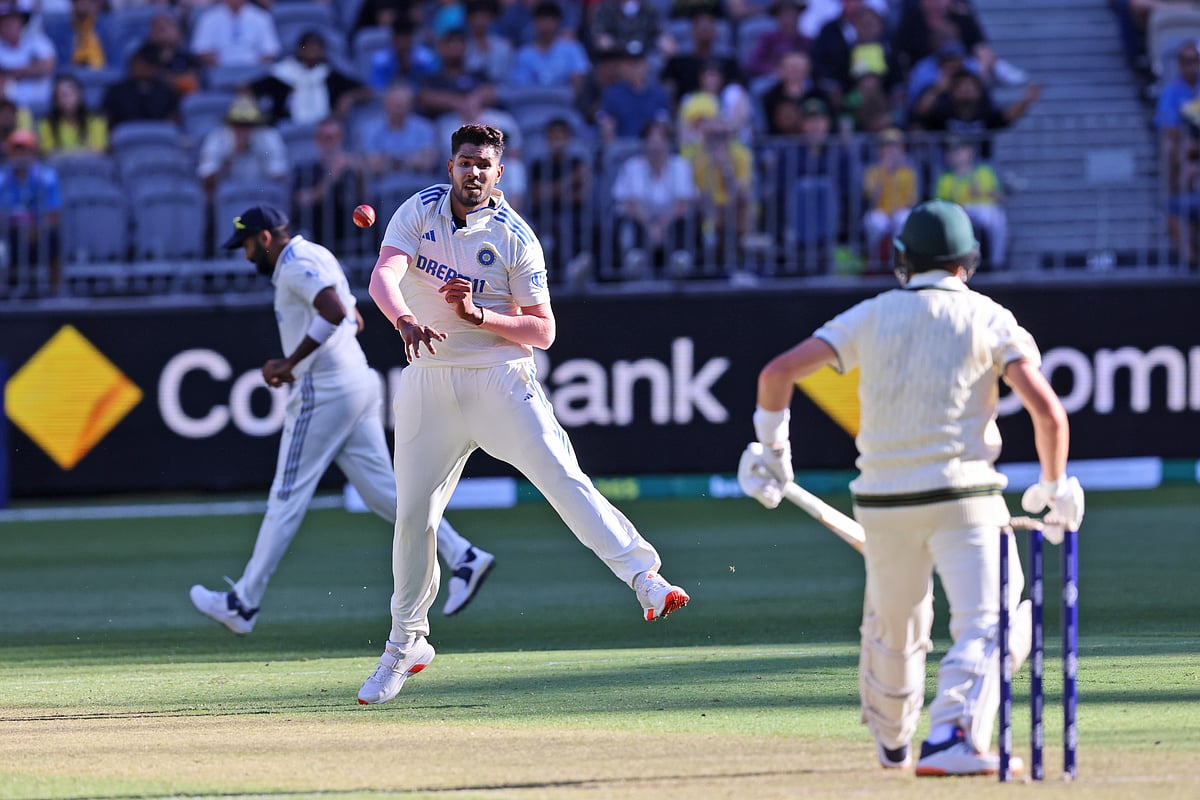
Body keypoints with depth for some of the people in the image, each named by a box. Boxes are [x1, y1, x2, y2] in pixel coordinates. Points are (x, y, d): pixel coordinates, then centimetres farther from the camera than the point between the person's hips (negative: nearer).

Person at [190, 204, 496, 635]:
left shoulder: (297, 265, -12)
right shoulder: (317, 257, 20)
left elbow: (335, 314, -28)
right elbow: (351, 319, 27)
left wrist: (289, 364, -23)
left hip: (324, 393, -10)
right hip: (358, 385, 10)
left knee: (287, 499, -4)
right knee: (381, 490, 7)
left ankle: (243, 603, 2)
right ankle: (463, 556, -4)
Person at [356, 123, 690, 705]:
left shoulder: (515, 237, -6)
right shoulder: (419, 212, -1)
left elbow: (543, 331, -6)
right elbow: (383, 277, -17)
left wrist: (478, 315, -22)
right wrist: (407, 321, -39)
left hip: (499, 379, -2)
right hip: (428, 381, 2)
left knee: (562, 476, -19)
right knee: (413, 513, 6)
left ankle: (645, 579, -26)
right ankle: (406, 645, 22)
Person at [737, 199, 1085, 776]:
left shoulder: (872, 316, 7)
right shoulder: (990, 320, 1)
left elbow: (778, 372, 1)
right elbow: (1048, 412, -9)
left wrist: (771, 443, 17)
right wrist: (1055, 488, 6)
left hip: (883, 504, 3)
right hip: (963, 497, -3)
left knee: (892, 629, 22)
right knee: (987, 625, -8)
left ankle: (891, 742, 40)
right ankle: (952, 738, -30)